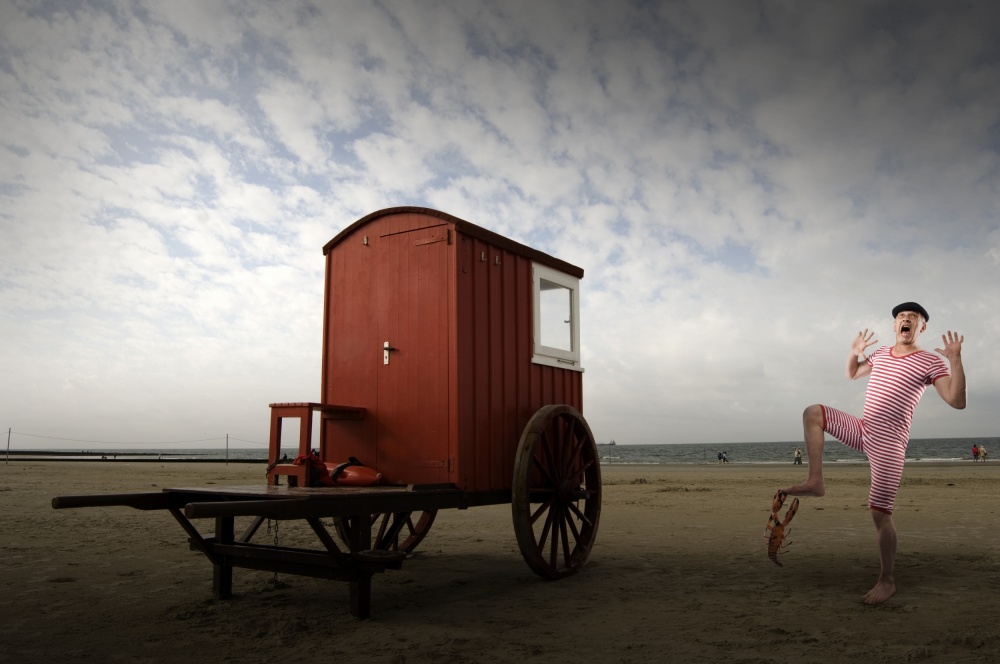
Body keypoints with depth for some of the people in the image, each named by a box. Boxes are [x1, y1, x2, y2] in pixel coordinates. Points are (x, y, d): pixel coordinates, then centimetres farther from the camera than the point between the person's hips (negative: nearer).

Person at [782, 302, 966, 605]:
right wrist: (854, 352, 10)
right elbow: (852, 374, 29)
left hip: (889, 443, -6)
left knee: (880, 513, -7)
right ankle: (815, 480, -7)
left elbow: (957, 402, -18)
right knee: (813, 413, -4)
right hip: (862, 430, 6)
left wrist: (955, 360, -27)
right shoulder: (880, 354, 12)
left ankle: (886, 581, 7)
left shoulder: (931, 362, -7)